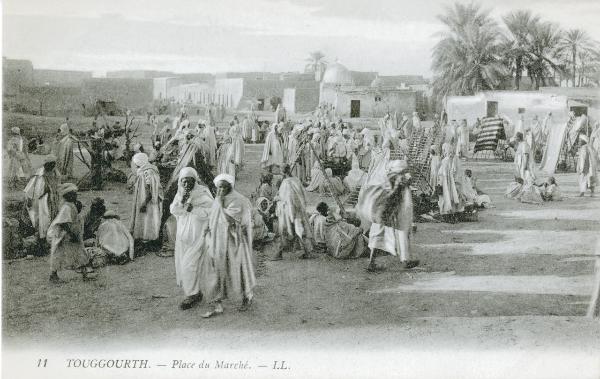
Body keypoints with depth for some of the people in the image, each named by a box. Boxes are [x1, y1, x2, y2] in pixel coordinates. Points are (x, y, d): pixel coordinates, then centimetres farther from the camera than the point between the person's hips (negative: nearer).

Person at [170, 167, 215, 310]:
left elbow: (211, 211, -18)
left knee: (190, 264, -9)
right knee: (183, 264, 11)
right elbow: (173, 210, -5)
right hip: (183, 234, 7)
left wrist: (193, 210, -25)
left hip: (198, 234, -6)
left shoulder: (203, 194, -13)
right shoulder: (180, 193, 4)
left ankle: (192, 295, 4)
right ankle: (197, 292, 27)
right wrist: (181, 201, -23)